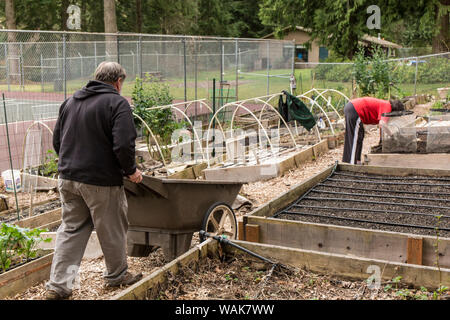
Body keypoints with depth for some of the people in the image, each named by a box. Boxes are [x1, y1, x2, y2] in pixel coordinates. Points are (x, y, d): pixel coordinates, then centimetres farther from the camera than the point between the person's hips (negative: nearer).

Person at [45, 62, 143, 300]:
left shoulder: (71, 101, 11)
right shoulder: (117, 103, -11)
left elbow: (57, 141, 16)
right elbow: (124, 146, -21)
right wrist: (131, 170, -5)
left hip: (68, 177, 6)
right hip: (101, 181, -6)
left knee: (71, 229, 14)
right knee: (111, 231, 12)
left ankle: (58, 285, 12)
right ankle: (117, 275, 29)